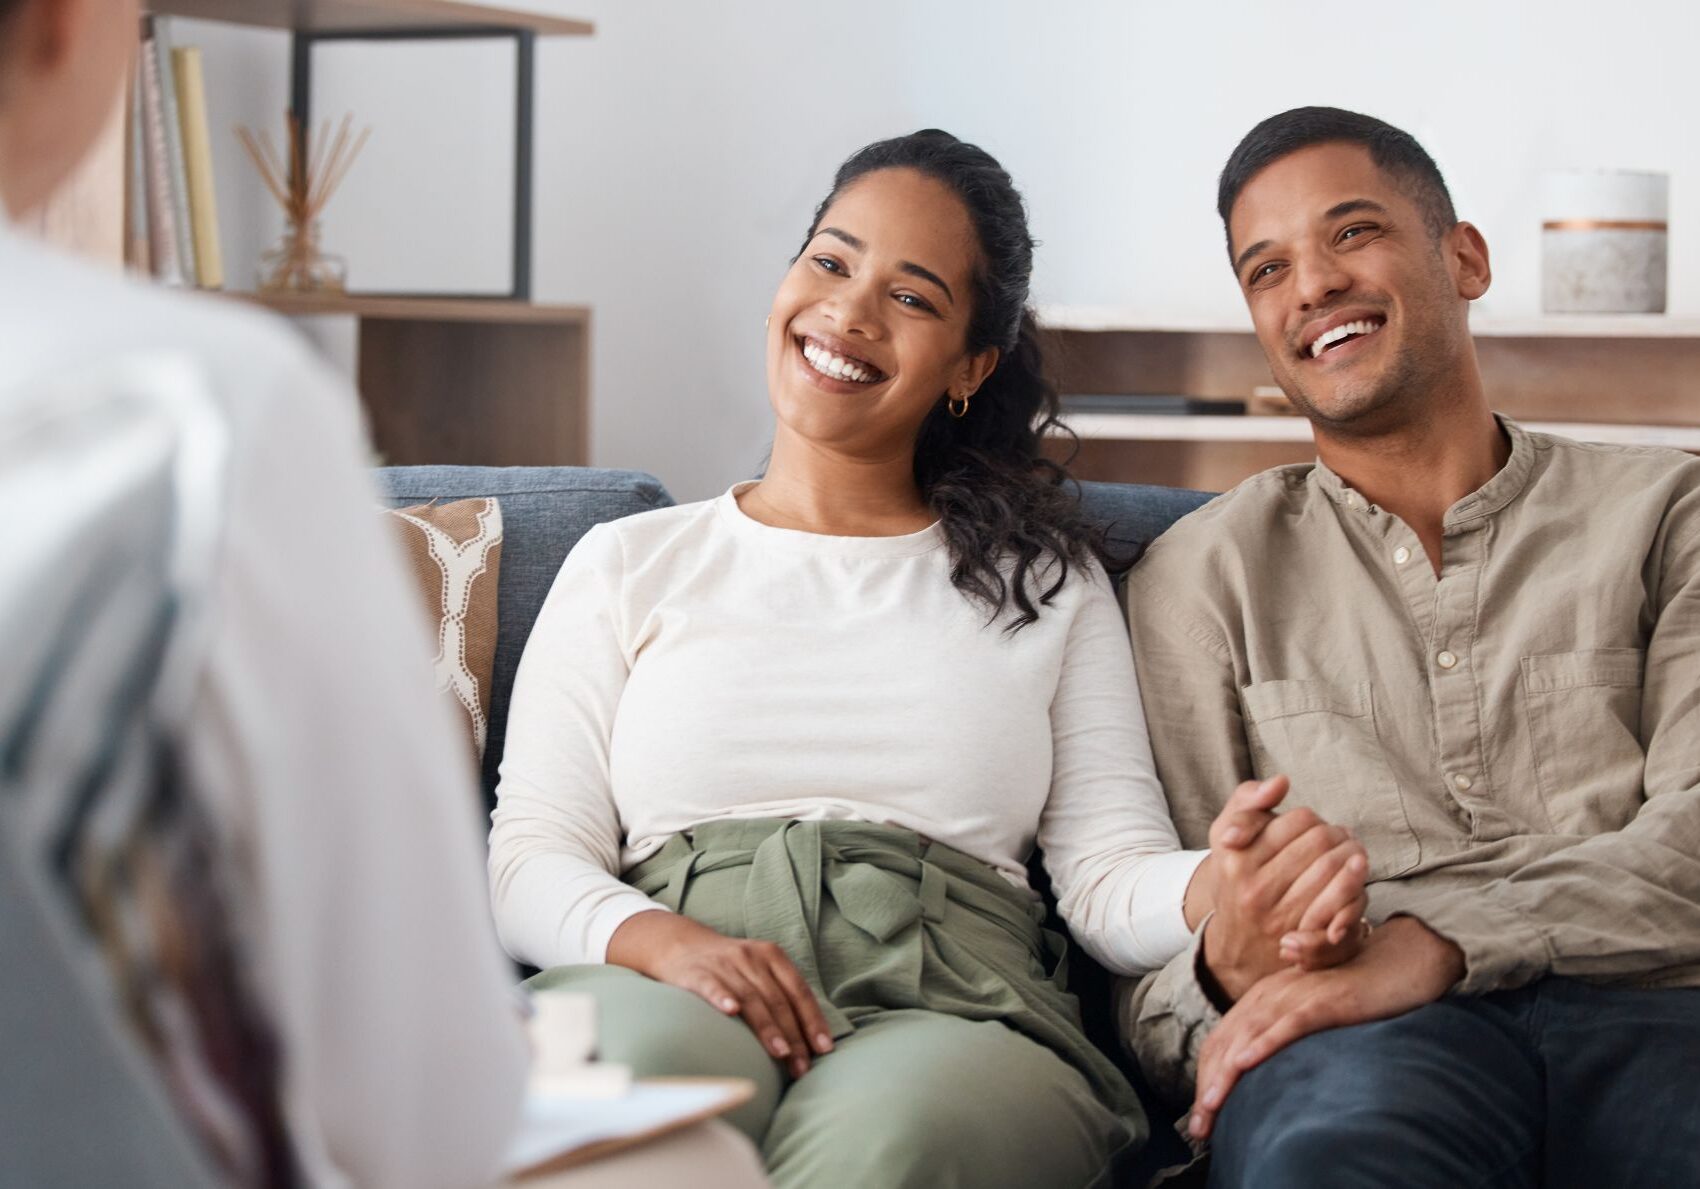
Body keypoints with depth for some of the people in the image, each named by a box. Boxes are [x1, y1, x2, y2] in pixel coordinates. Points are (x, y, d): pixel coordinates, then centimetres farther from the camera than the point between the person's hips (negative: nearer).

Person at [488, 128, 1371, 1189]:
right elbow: (529, 860, 10)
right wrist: (658, 940, -13)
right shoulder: (629, 566, 20)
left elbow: (1112, 873, 10)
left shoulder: (1047, 582, 21)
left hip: (949, 1013, 0)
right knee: (643, 1057, -38)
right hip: (671, 988, 0)